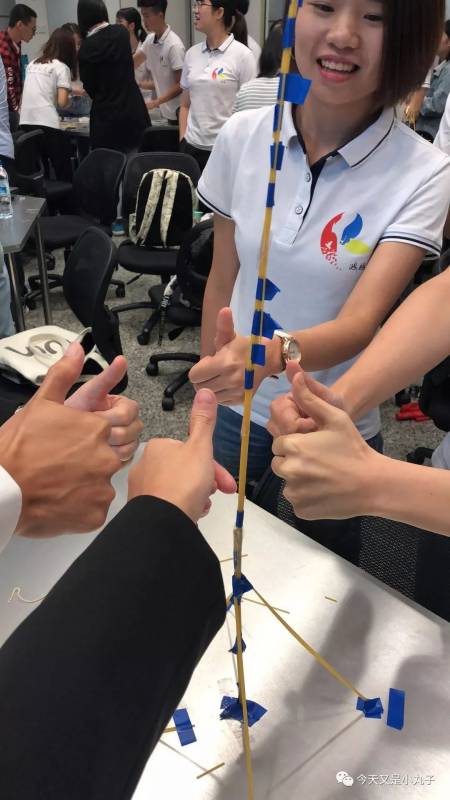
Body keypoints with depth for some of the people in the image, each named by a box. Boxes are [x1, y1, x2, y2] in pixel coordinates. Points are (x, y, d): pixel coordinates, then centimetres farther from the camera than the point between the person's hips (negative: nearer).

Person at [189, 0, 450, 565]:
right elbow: (221, 283, 0)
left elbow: (362, 320, -26)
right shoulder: (242, 136, -8)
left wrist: (275, 354, -47)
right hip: (235, 412, 3)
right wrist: (207, 390, 5)